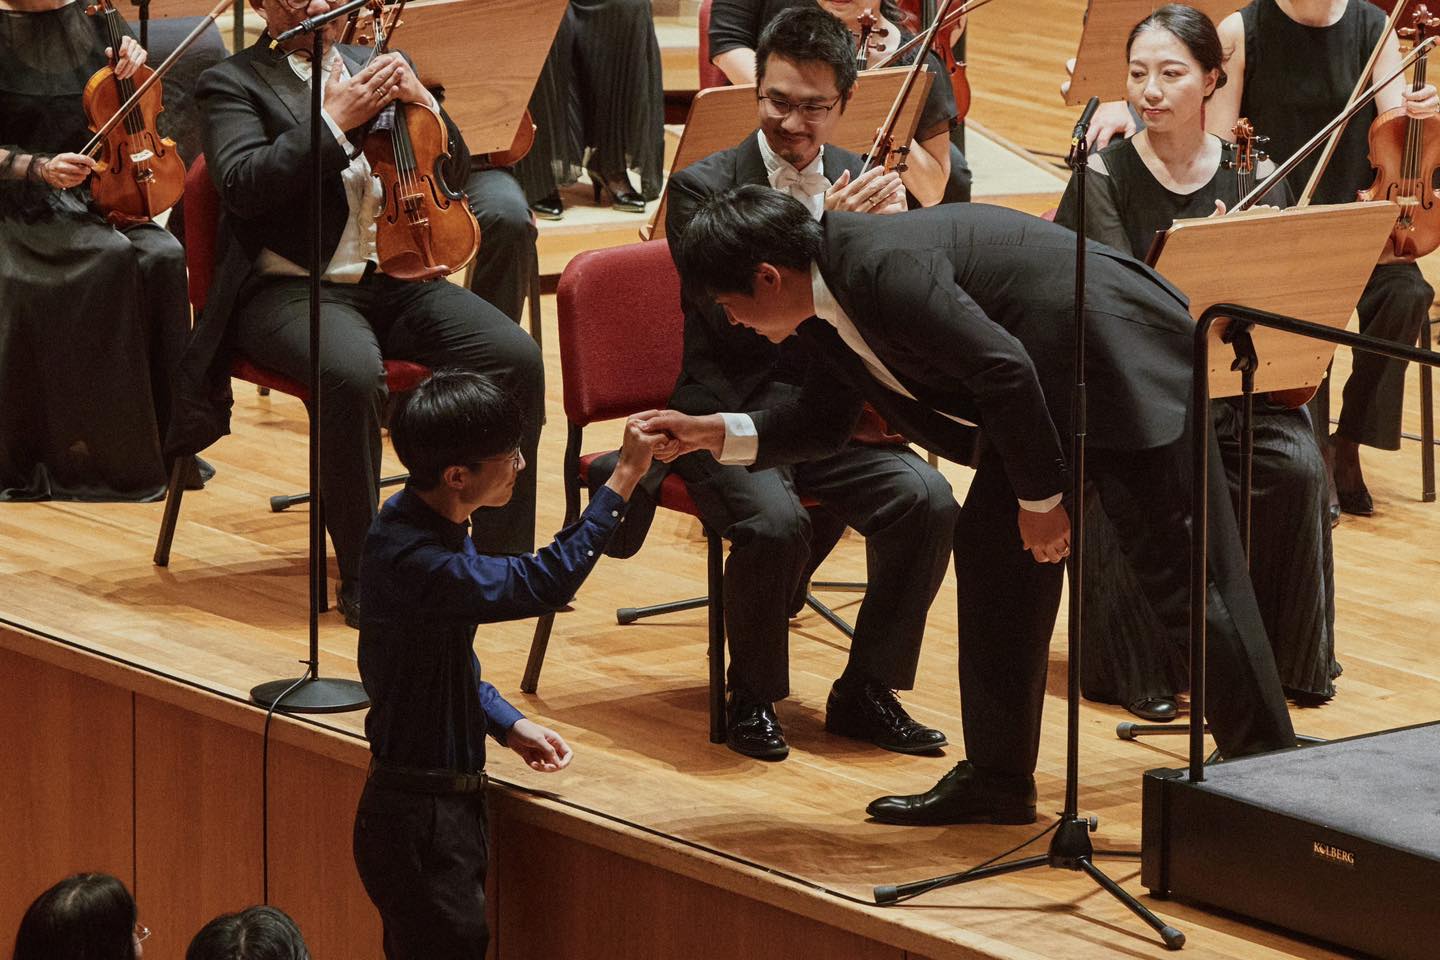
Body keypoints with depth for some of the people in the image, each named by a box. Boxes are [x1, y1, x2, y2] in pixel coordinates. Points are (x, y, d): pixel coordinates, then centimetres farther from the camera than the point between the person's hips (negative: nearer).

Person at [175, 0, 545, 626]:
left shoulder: (379, 68, 19)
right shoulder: (232, 83, 4)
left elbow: (456, 171, 15)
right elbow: (243, 185, -14)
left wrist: (421, 103, -3)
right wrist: (335, 121, -16)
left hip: (399, 280, 5)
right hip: (296, 288, -5)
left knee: (518, 359, -20)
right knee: (352, 374, -38)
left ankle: (503, 560, -11)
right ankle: (363, 578, -24)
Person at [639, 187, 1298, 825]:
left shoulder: (883, 268, -25)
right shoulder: (831, 301, 7)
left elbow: (1003, 370, -26)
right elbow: (823, 422, 18)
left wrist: (1042, 496, -18)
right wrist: (716, 435, 6)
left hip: (1125, 357, -11)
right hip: (1053, 384, 11)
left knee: (1180, 578, -9)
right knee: (992, 548, 9)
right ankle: (997, 779, 15)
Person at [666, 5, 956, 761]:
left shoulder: (860, 184, 6)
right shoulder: (703, 188, -7)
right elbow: (733, 324, -20)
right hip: (730, 415, -4)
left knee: (927, 502, -22)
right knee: (775, 523, -33)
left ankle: (866, 691, -4)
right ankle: (752, 698, -7)